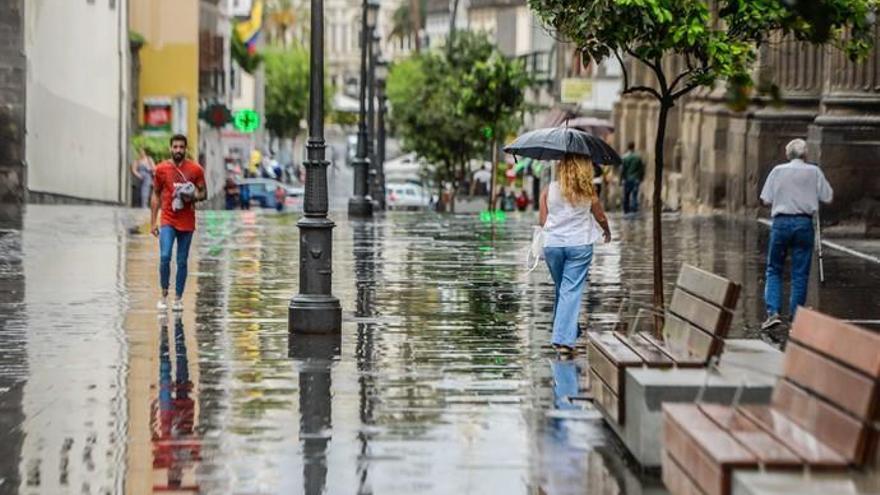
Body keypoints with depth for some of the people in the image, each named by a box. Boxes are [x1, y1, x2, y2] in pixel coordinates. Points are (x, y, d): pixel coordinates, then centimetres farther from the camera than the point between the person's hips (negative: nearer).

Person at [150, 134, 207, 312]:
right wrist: (153, 221, 3)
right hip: (167, 221, -1)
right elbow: (156, 195, 8)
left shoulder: (196, 169, 0)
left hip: (187, 222, 1)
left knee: (182, 261, 5)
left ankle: (178, 299, 15)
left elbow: (203, 193, 7)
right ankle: (164, 295, -1)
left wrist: (193, 197, -17)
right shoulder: (161, 169, 1)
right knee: (164, 257, -15)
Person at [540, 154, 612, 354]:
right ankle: (564, 339, -14)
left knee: (561, 289, 19)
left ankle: (564, 334, 29)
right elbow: (601, 218, 7)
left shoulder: (548, 190, -3)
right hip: (579, 245, -2)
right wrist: (607, 232, 28)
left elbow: (542, 220, 2)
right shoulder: (588, 192, -4)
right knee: (571, 291, -4)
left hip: (552, 244, 2)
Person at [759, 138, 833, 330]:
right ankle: (796, 317, 8)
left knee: (774, 270, 9)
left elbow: (766, 200, 1)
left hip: (781, 222, 0)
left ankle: (773, 312, -5)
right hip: (804, 222, 0)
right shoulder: (813, 171, 1)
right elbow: (828, 197, 3)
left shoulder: (778, 171, 2)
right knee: (800, 273, 6)